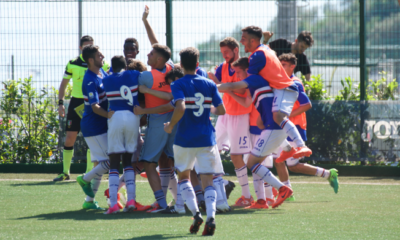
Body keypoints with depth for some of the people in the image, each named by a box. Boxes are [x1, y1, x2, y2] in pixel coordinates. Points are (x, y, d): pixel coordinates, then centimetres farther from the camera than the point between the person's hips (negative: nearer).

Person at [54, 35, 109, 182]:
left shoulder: (102, 65, 1)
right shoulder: (73, 64, 2)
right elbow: (64, 84, 9)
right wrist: (60, 103, 0)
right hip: (76, 102, 0)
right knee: (70, 138, -1)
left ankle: (89, 172, 7)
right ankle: (65, 172, 9)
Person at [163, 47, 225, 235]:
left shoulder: (178, 85, -7)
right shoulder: (209, 85, 4)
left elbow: (180, 107, -23)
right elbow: (221, 110, 3)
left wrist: (171, 125, -8)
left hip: (185, 139, -2)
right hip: (206, 139, 2)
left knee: (183, 176, 18)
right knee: (207, 180, 2)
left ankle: (195, 213, 0)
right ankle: (210, 216, -21)